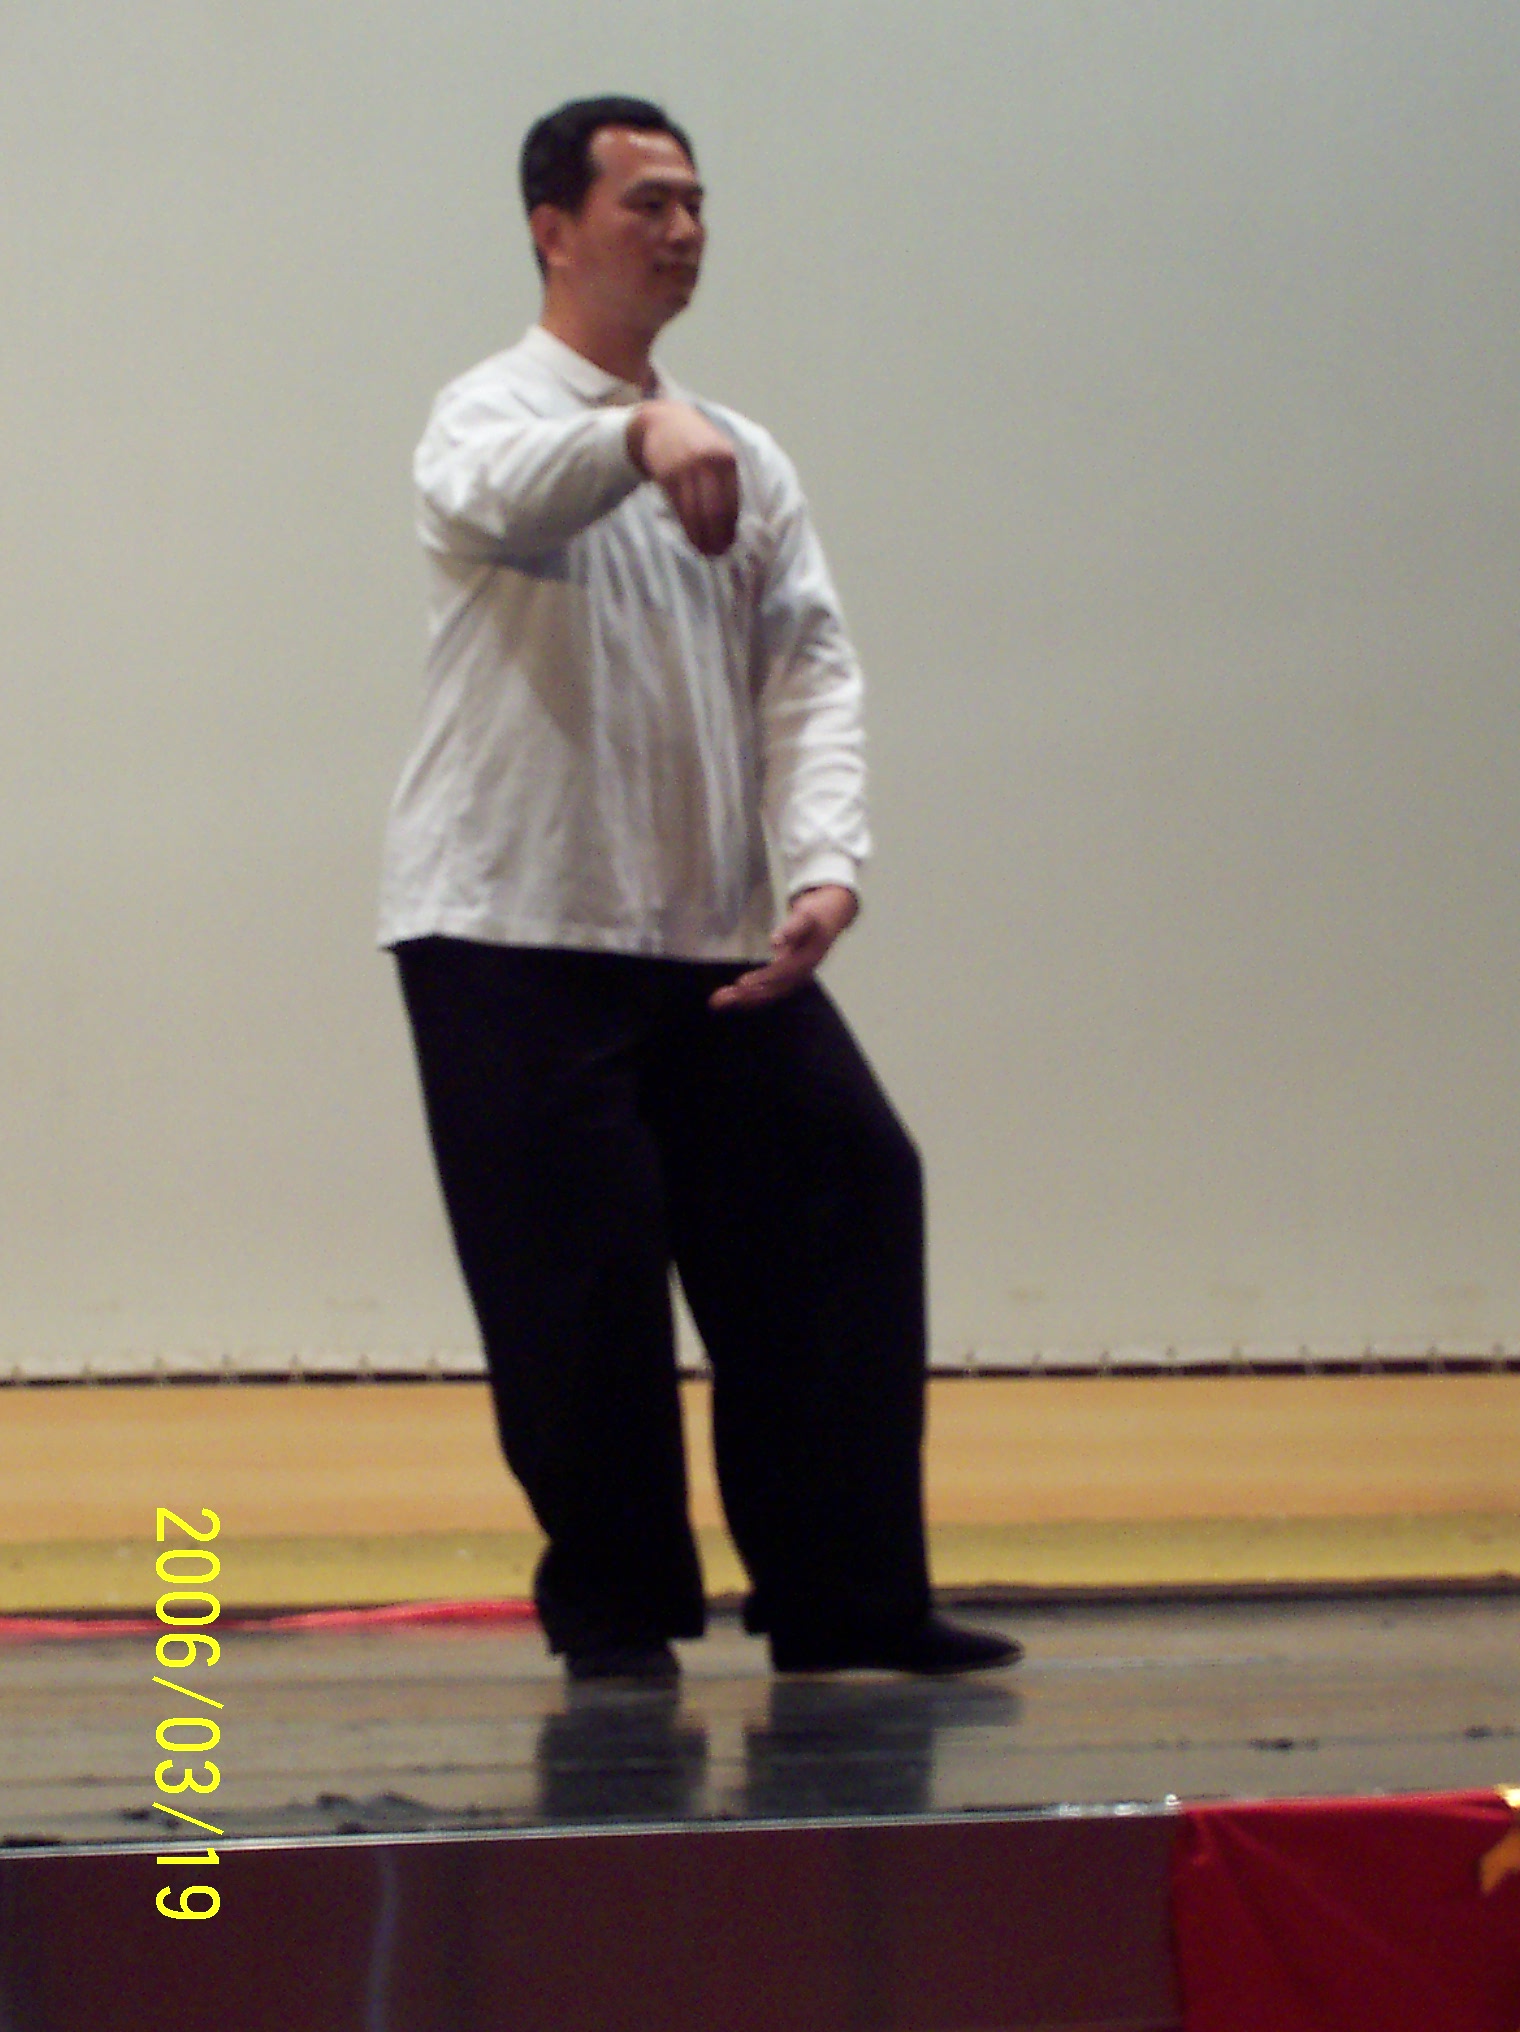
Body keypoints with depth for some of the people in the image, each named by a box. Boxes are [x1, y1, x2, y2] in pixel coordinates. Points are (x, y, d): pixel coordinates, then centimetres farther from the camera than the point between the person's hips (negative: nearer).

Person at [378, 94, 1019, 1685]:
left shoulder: (745, 461, 16)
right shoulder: (497, 414, -3)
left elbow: (810, 671, 6)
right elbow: (496, 498, -29)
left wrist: (825, 866, -12)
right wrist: (642, 433, -50)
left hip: (718, 945, 6)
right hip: (513, 937, -6)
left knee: (848, 1201, 0)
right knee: (580, 1279, -7)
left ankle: (848, 1599, 8)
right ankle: (615, 1609, 10)